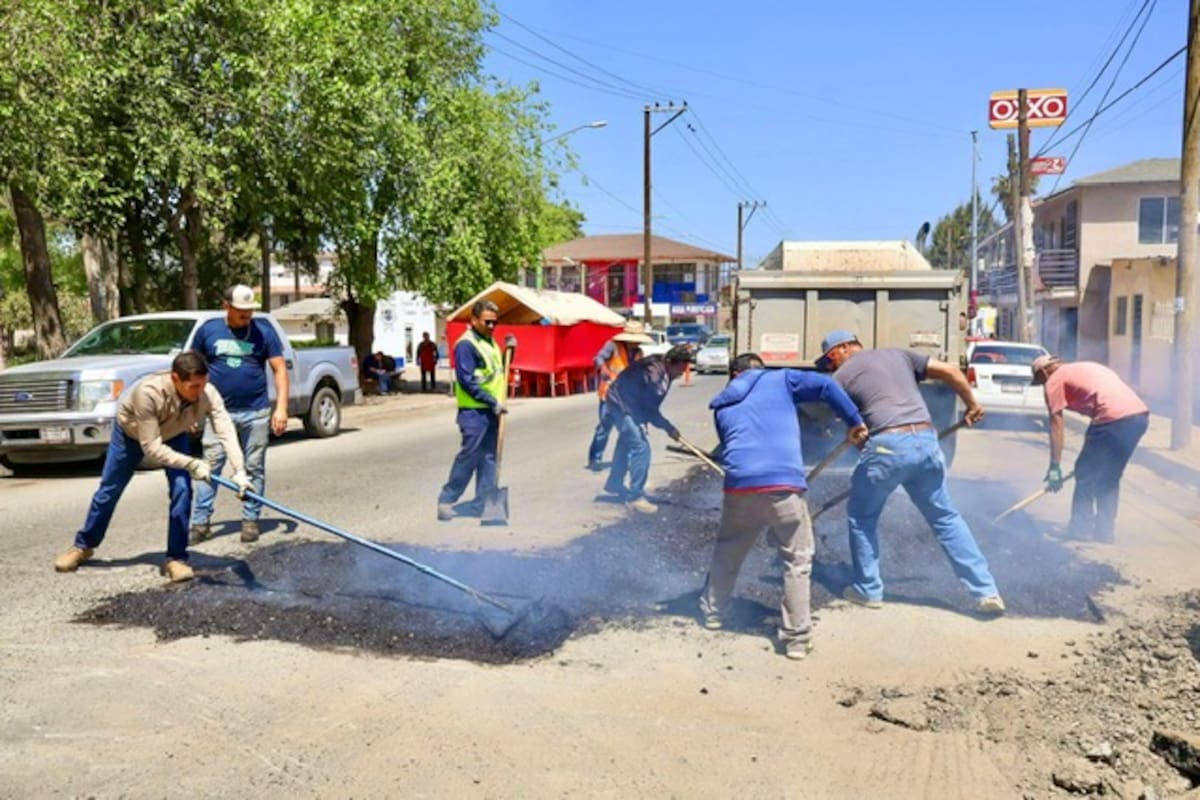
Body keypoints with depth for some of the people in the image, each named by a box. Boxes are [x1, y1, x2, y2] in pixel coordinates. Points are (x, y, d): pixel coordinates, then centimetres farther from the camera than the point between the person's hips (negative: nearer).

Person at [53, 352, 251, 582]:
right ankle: (83, 546, 36)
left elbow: (227, 432, -44)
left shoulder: (208, 394, -37)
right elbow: (151, 448, -41)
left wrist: (239, 471, -57)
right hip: (130, 432, -2)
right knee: (108, 490, 12)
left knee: (182, 491, -16)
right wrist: (191, 464, -51)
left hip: (174, 435, 2)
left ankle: (176, 558, -3)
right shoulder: (148, 392, -45)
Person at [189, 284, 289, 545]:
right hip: (219, 411, 0)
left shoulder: (263, 330, 0)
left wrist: (281, 408, -10)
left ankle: (250, 520, 14)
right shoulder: (208, 329, 2)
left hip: (256, 412, 0)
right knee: (210, 466, -2)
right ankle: (200, 522, 1)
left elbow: (279, 369, -1)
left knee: (254, 467, 6)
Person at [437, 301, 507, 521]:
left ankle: (482, 504, 15)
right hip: (474, 412, -8)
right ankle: (446, 500, 7)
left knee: (489, 458, 9)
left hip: (491, 411, 8)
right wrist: (493, 402, -19)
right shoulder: (466, 344, -12)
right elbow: (467, 381, -18)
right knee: (468, 457, -5)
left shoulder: (491, 342, 15)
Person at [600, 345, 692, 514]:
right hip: (622, 404, -11)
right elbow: (650, 409, -23)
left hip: (623, 402, 11)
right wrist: (669, 428, -14)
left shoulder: (658, 365, 0)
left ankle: (614, 483, 43)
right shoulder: (656, 375, -30)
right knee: (640, 447, -14)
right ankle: (635, 497, -8)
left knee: (627, 443, 26)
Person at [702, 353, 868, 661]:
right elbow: (826, 385, 1)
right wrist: (855, 422, 10)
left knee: (727, 552, 26)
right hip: (783, 484, -3)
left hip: (740, 485, 4)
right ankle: (797, 638, 9)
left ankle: (711, 612, 39)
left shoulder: (723, 405, 24)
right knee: (797, 562, 10)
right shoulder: (780, 380, 14)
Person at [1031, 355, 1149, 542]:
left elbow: (1056, 425, 3)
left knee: (1085, 473, 9)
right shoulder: (1084, 368, 31)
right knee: (1110, 478, 19)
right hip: (1140, 415, 8)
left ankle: (1080, 528, 14)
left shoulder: (1055, 380, 8)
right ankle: (1104, 531, 23)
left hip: (1114, 418, -8)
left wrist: (1054, 467, 4)